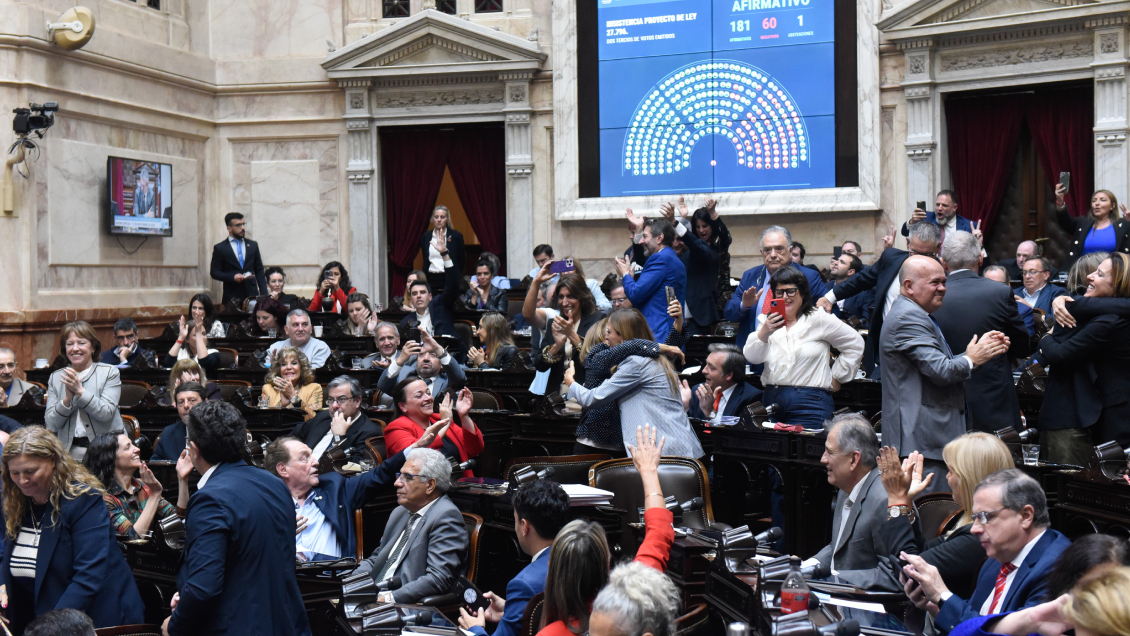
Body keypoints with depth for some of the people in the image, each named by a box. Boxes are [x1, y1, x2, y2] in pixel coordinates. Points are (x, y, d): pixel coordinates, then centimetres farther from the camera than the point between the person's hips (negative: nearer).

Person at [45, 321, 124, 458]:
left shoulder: (109, 372, 6)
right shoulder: (56, 378, 13)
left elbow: (106, 414, -7)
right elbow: (52, 425, 5)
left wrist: (80, 391, -13)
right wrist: (67, 399, -10)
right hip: (69, 451, 2)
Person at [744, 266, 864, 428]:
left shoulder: (819, 320, 4)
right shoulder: (768, 321, 14)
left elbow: (855, 344, 6)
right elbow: (752, 357, 0)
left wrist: (836, 378, 6)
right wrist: (764, 332, -17)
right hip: (771, 400, 4)